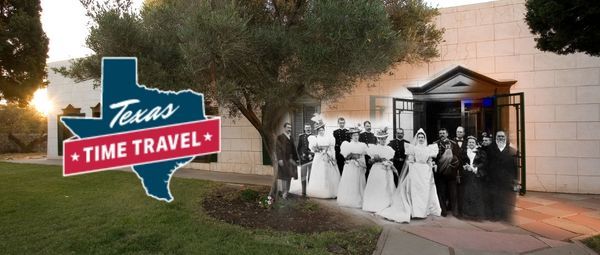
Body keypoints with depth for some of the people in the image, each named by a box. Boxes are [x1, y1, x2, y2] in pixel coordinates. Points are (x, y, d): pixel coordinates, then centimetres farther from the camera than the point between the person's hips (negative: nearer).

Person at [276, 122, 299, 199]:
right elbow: (278, 148, -10)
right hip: (283, 159, -6)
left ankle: (286, 192, 20)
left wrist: (295, 159, 9)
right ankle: (283, 192, 7)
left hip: (291, 159, 6)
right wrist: (280, 159, -18)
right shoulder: (280, 137, -3)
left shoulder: (291, 138, 15)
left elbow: (293, 149, 13)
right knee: (284, 176, -2)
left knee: (289, 176, 10)